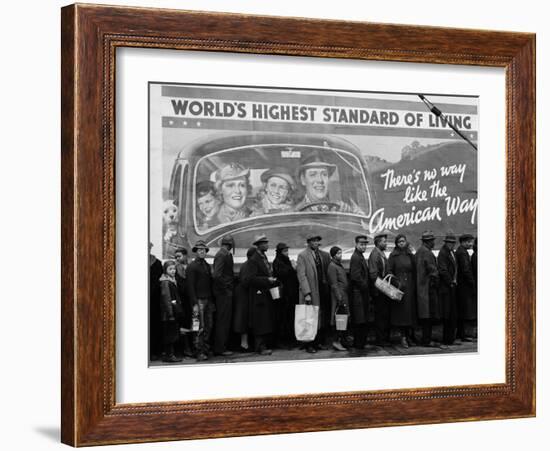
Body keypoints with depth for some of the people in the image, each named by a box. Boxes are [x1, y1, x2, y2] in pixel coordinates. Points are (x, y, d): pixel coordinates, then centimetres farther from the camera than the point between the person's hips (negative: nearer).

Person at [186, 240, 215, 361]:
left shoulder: (207, 266, 17)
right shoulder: (192, 266, -4)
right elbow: (190, 286, -9)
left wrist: (212, 301, 14)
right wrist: (194, 304, -15)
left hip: (208, 300, 7)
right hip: (199, 300, -7)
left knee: (209, 327, 4)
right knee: (200, 327, -9)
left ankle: (206, 350, 10)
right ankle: (199, 352, -7)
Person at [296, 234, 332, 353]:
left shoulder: (324, 255, 12)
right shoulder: (302, 256, -3)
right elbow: (301, 276, -8)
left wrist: (328, 288, 2)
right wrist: (306, 293, -15)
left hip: (323, 291, 5)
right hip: (311, 292, -5)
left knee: (323, 318, 4)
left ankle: (320, 342, 13)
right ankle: (309, 344, 3)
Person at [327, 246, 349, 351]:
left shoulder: (339, 265, 19)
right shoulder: (332, 266, -11)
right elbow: (334, 284, -16)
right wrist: (339, 298, -19)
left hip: (344, 295, 9)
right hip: (338, 296, -9)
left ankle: (341, 340, 13)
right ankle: (337, 341, -10)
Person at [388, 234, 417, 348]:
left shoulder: (410, 256, 11)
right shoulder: (393, 256, 2)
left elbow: (414, 272, 11)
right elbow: (389, 271, -1)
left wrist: (415, 286, 2)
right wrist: (395, 282, -13)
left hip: (410, 286, 3)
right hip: (399, 286, -3)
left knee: (411, 311, 3)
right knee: (401, 312, -5)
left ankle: (410, 335, 9)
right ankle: (403, 337, -1)